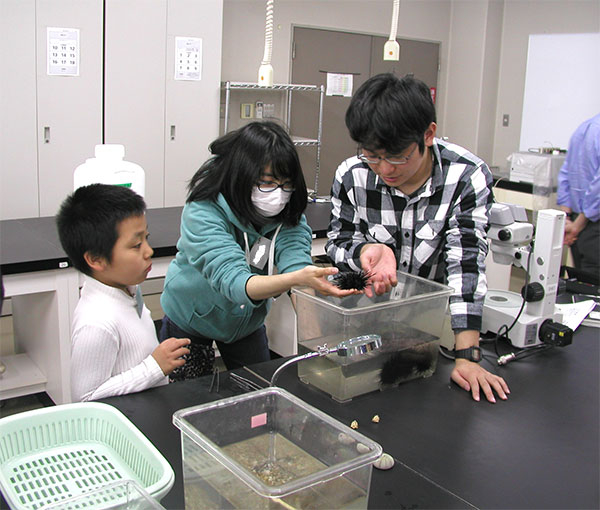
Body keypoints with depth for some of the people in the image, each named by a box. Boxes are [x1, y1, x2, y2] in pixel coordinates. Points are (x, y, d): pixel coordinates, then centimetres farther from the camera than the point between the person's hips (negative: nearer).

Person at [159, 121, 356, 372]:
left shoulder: (288, 213, -17)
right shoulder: (203, 212, -32)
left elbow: (295, 261, -30)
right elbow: (232, 281, -44)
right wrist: (298, 278, -61)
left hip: (248, 322, 4)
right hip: (190, 321, -3)